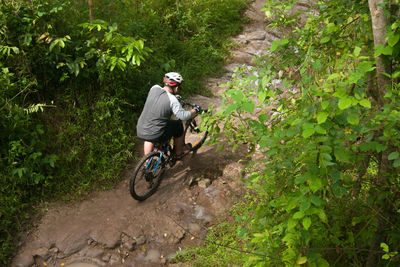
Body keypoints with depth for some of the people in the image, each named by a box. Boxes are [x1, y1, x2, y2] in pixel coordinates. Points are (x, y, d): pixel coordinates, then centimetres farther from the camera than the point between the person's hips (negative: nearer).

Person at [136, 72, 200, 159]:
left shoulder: (154, 88, 1)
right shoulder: (172, 100, -16)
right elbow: (183, 116, -15)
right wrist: (195, 110, 3)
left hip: (140, 132, 5)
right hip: (156, 136, -5)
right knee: (178, 125, 17)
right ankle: (179, 153, 34)